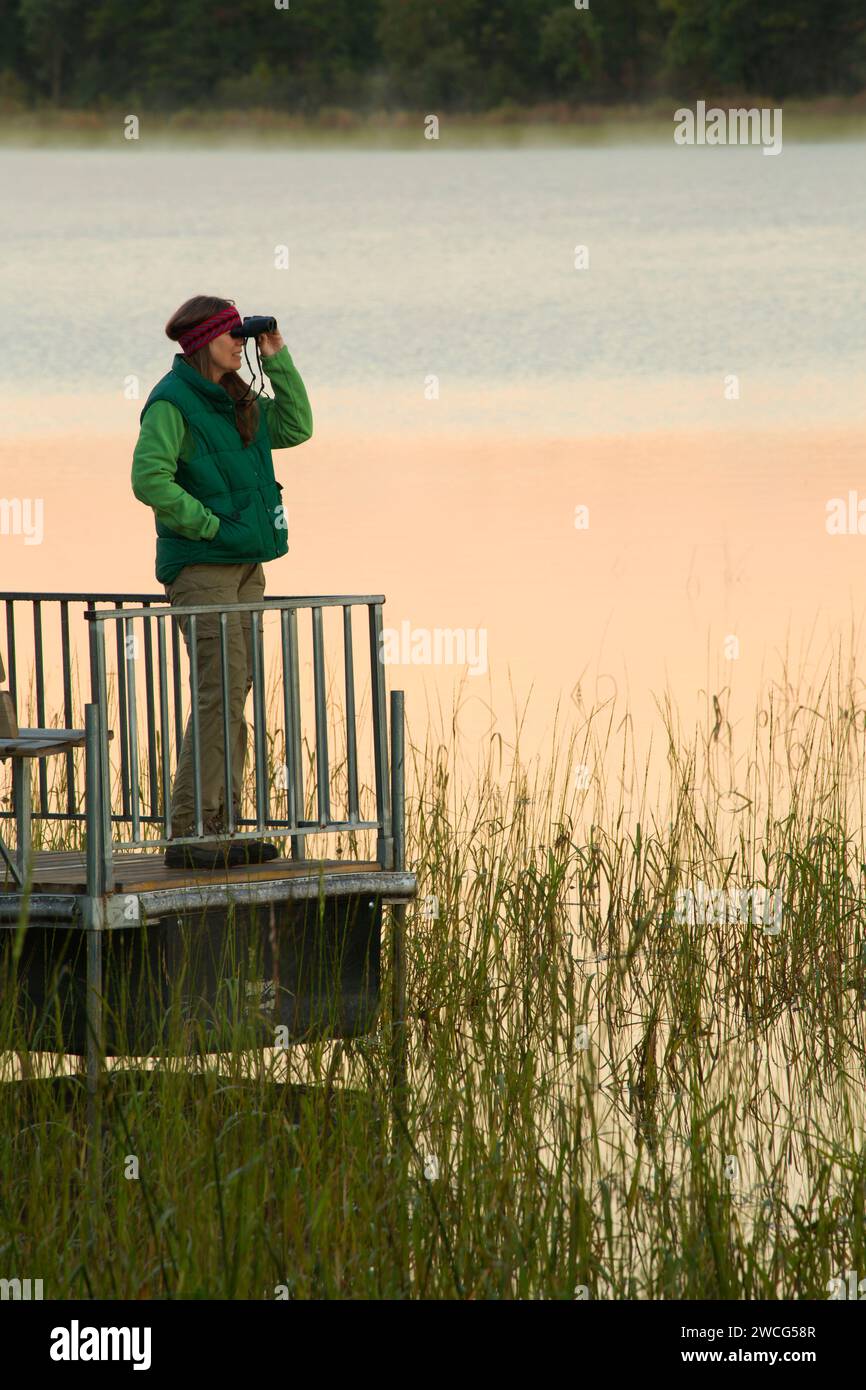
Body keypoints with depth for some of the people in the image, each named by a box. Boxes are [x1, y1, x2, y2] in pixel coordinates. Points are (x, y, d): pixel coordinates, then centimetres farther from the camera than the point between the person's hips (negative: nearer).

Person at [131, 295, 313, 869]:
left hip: (244, 567, 9)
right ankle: (188, 835, -12)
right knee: (221, 692, -13)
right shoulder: (172, 403, -11)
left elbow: (295, 428, 18)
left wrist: (278, 361, 10)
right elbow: (150, 480, -20)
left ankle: (222, 826, 14)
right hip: (201, 567, -9)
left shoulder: (236, 401, 15)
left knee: (235, 693, 9)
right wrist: (208, 523, -16)